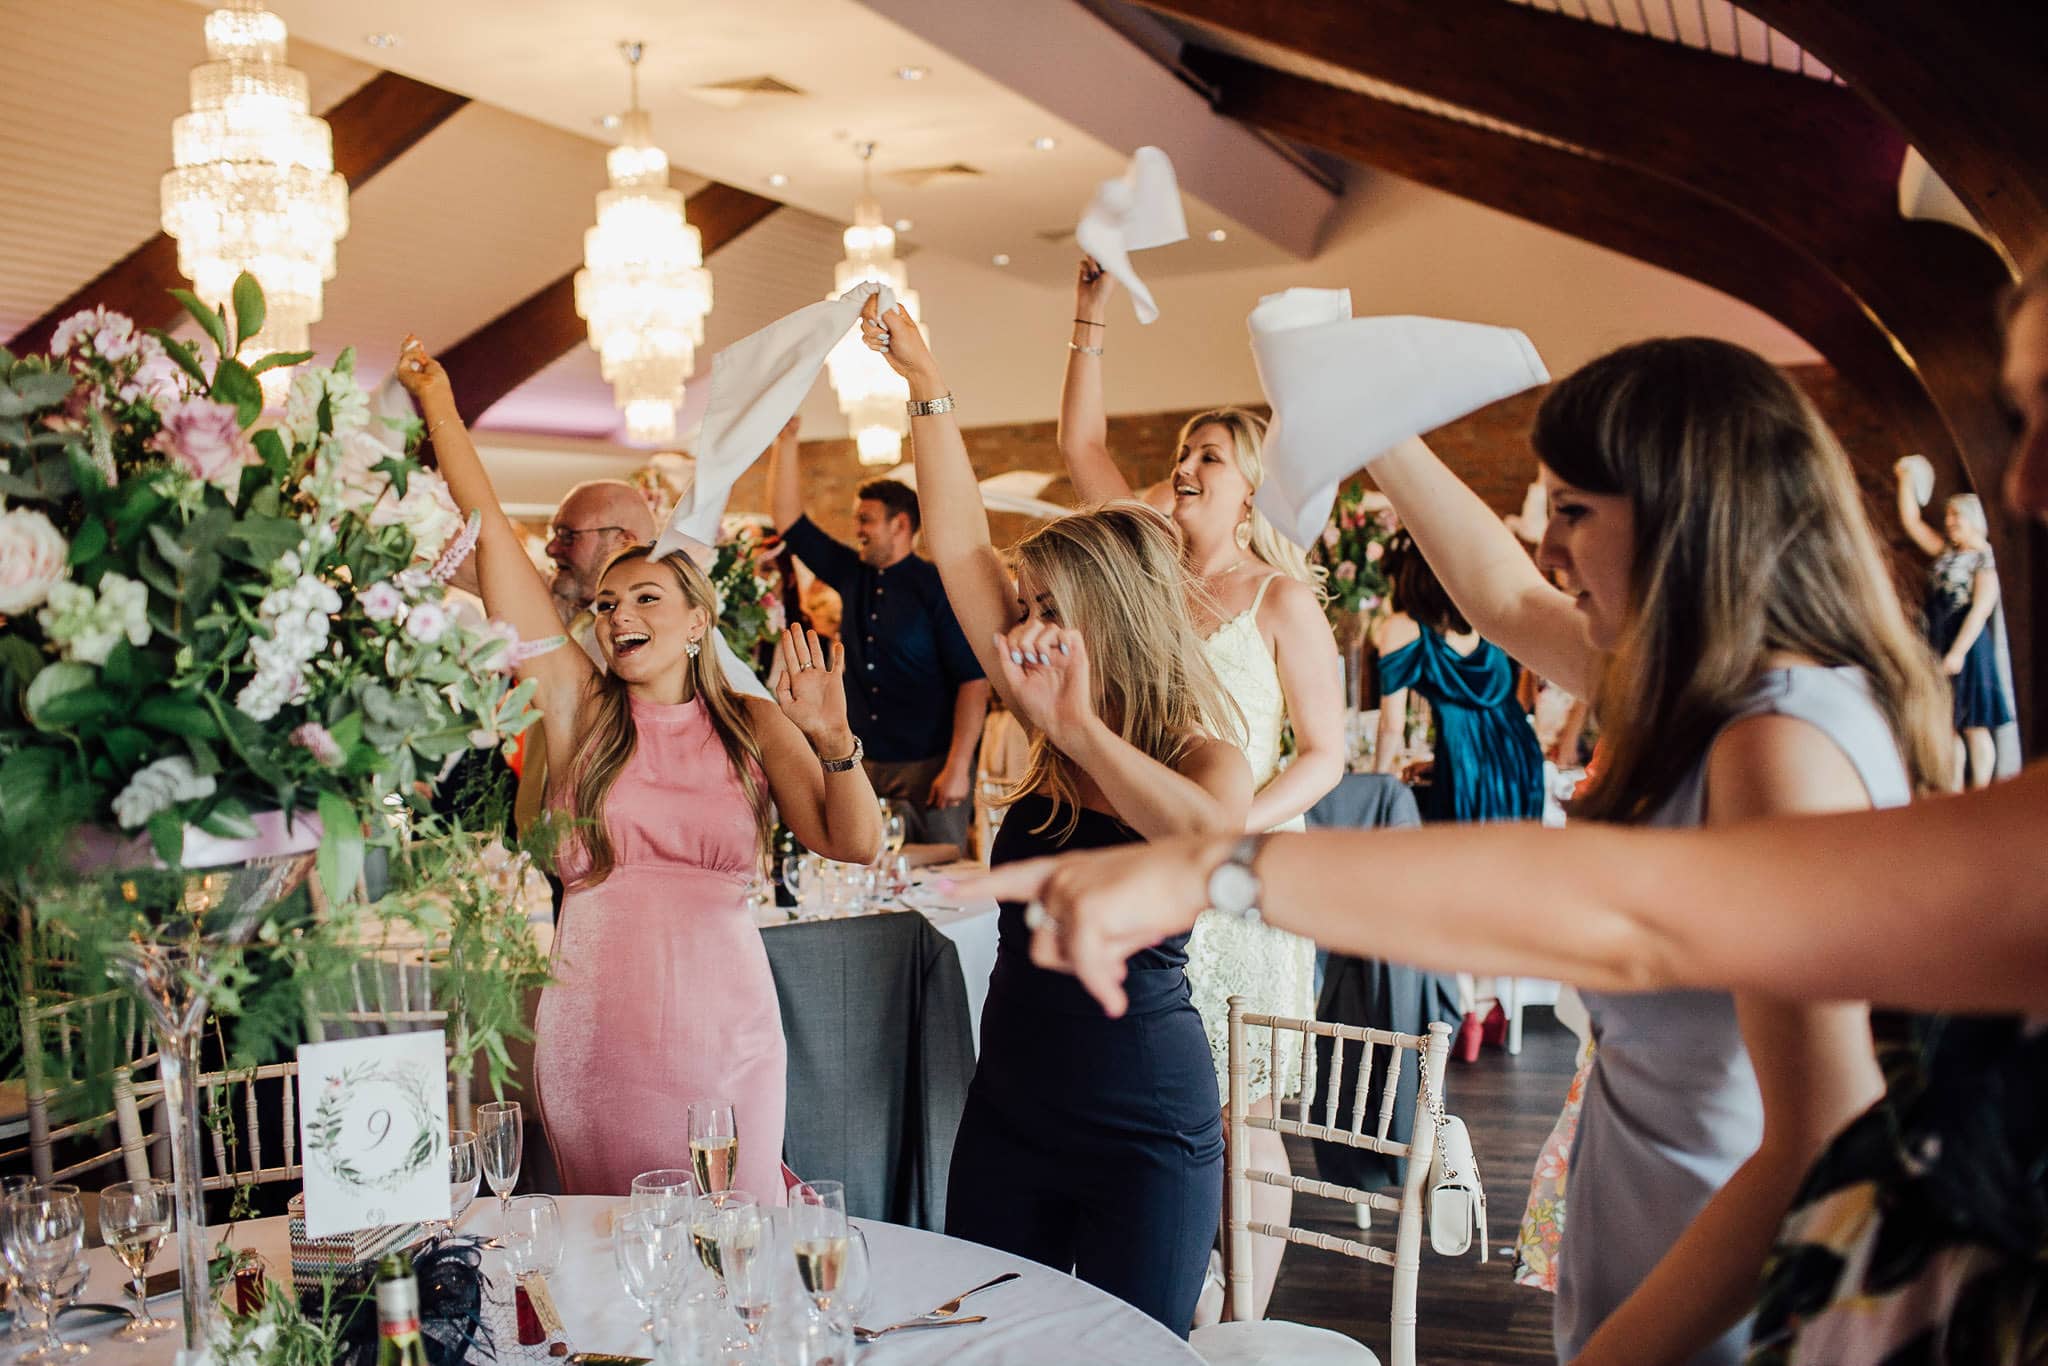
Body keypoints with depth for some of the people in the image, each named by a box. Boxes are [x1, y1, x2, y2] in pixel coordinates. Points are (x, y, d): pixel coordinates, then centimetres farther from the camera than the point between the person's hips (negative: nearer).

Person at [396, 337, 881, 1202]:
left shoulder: (753, 724, 4)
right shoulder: (577, 704, 2)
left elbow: (855, 843, -2)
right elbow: (491, 536, 0)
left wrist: (833, 739, -17)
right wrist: (437, 404, 1)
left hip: (726, 1037, 0)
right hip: (594, 1041, 0)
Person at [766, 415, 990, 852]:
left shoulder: (938, 587, -9)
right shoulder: (852, 575, 9)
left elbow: (974, 680, -13)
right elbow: (789, 518, 12)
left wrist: (958, 767, -19)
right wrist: (785, 438, 5)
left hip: (928, 766, -5)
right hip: (865, 765, 6)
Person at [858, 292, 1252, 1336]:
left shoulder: (1206, 756, -12)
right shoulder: (1050, 737, 0)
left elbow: (1214, 838, -38)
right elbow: (961, 548, 0)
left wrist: (1082, 730, -31)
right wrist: (926, 388, 0)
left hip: (1143, 1132, -5)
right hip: (1008, 1108, 5)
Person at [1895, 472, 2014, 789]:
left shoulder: (1985, 558, -8)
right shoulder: (1946, 552, 12)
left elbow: (1981, 609, -15)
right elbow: (1910, 521, 15)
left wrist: (1958, 652, -20)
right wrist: (1906, 478, 8)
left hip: (1967, 646, -7)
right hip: (1937, 646, 7)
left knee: (1973, 727, -2)